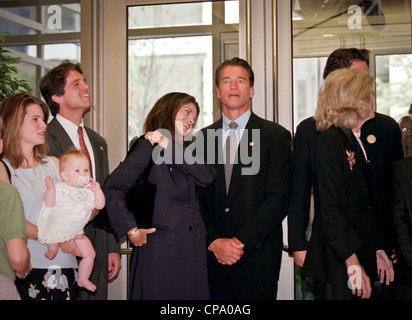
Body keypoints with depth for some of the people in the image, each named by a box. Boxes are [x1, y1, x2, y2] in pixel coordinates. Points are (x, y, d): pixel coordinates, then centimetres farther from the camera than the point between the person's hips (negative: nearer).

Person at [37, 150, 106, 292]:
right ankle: (53, 250, -9)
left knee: (90, 253, 0)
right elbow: (49, 203, -19)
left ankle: (83, 279, 19)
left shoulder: (88, 190, 7)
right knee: (55, 228, -37)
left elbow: (100, 205, 3)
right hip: (58, 228, -4)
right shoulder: (60, 188, -8)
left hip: (76, 232, 4)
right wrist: (50, 188, -34)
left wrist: (97, 190, -11)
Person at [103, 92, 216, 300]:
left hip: (193, 249, 6)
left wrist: (171, 146, -11)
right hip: (160, 249, -6)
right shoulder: (149, 147, -2)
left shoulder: (184, 150, 17)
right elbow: (112, 188, -13)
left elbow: (207, 177, -4)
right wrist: (131, 230, -13)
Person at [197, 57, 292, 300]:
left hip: (258, 258, -2)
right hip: (212, 256, 3)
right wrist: (214, 241, -7)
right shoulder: (203, 138, 11)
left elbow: (278, 199, -7)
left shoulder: (277, 136, 1)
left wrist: (241, 241, -13)